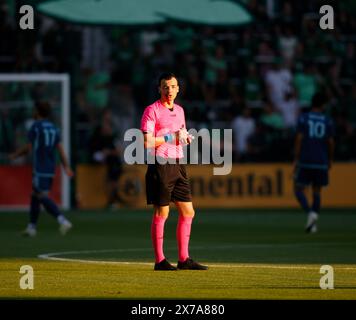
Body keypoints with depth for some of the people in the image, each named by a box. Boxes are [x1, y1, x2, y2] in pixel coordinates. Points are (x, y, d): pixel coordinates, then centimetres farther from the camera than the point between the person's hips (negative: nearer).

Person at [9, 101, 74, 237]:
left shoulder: (36, 126, -8)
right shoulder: (54, 128, 12)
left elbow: (28, 147, -4)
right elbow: (60, 148, 7)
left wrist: (15, 155, 11)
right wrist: (66, 166, 4)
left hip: (39, 168, -8)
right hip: (50, 168, 8)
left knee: (42, 197, -11)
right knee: (35, 196, 16)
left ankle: (62, 220, -26)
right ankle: (32, 227, 18)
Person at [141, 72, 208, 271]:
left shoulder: (179, 110, 17)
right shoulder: (152, 110, -7)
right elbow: (147, 142, -15)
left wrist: (186, 138, 7)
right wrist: (170, 137, -13)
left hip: (178, 164, 8)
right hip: (161, 165, -8)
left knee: (188, 212, 5)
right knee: (161, 213, -4)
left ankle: (184, 259, 11)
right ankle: (160, 260, 1)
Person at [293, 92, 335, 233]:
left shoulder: (303, 118, -2)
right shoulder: (328, 121, 3)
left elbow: (299, 139, -7)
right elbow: (331, 142, 3)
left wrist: (296, 159, -3)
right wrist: (330, 160, 17)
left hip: (305, 162, -2)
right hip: (321, 163, 2)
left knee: (298, 190, 6)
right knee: (317, 191, 11)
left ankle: (311, 213, -18)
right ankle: (313, 224, 4)